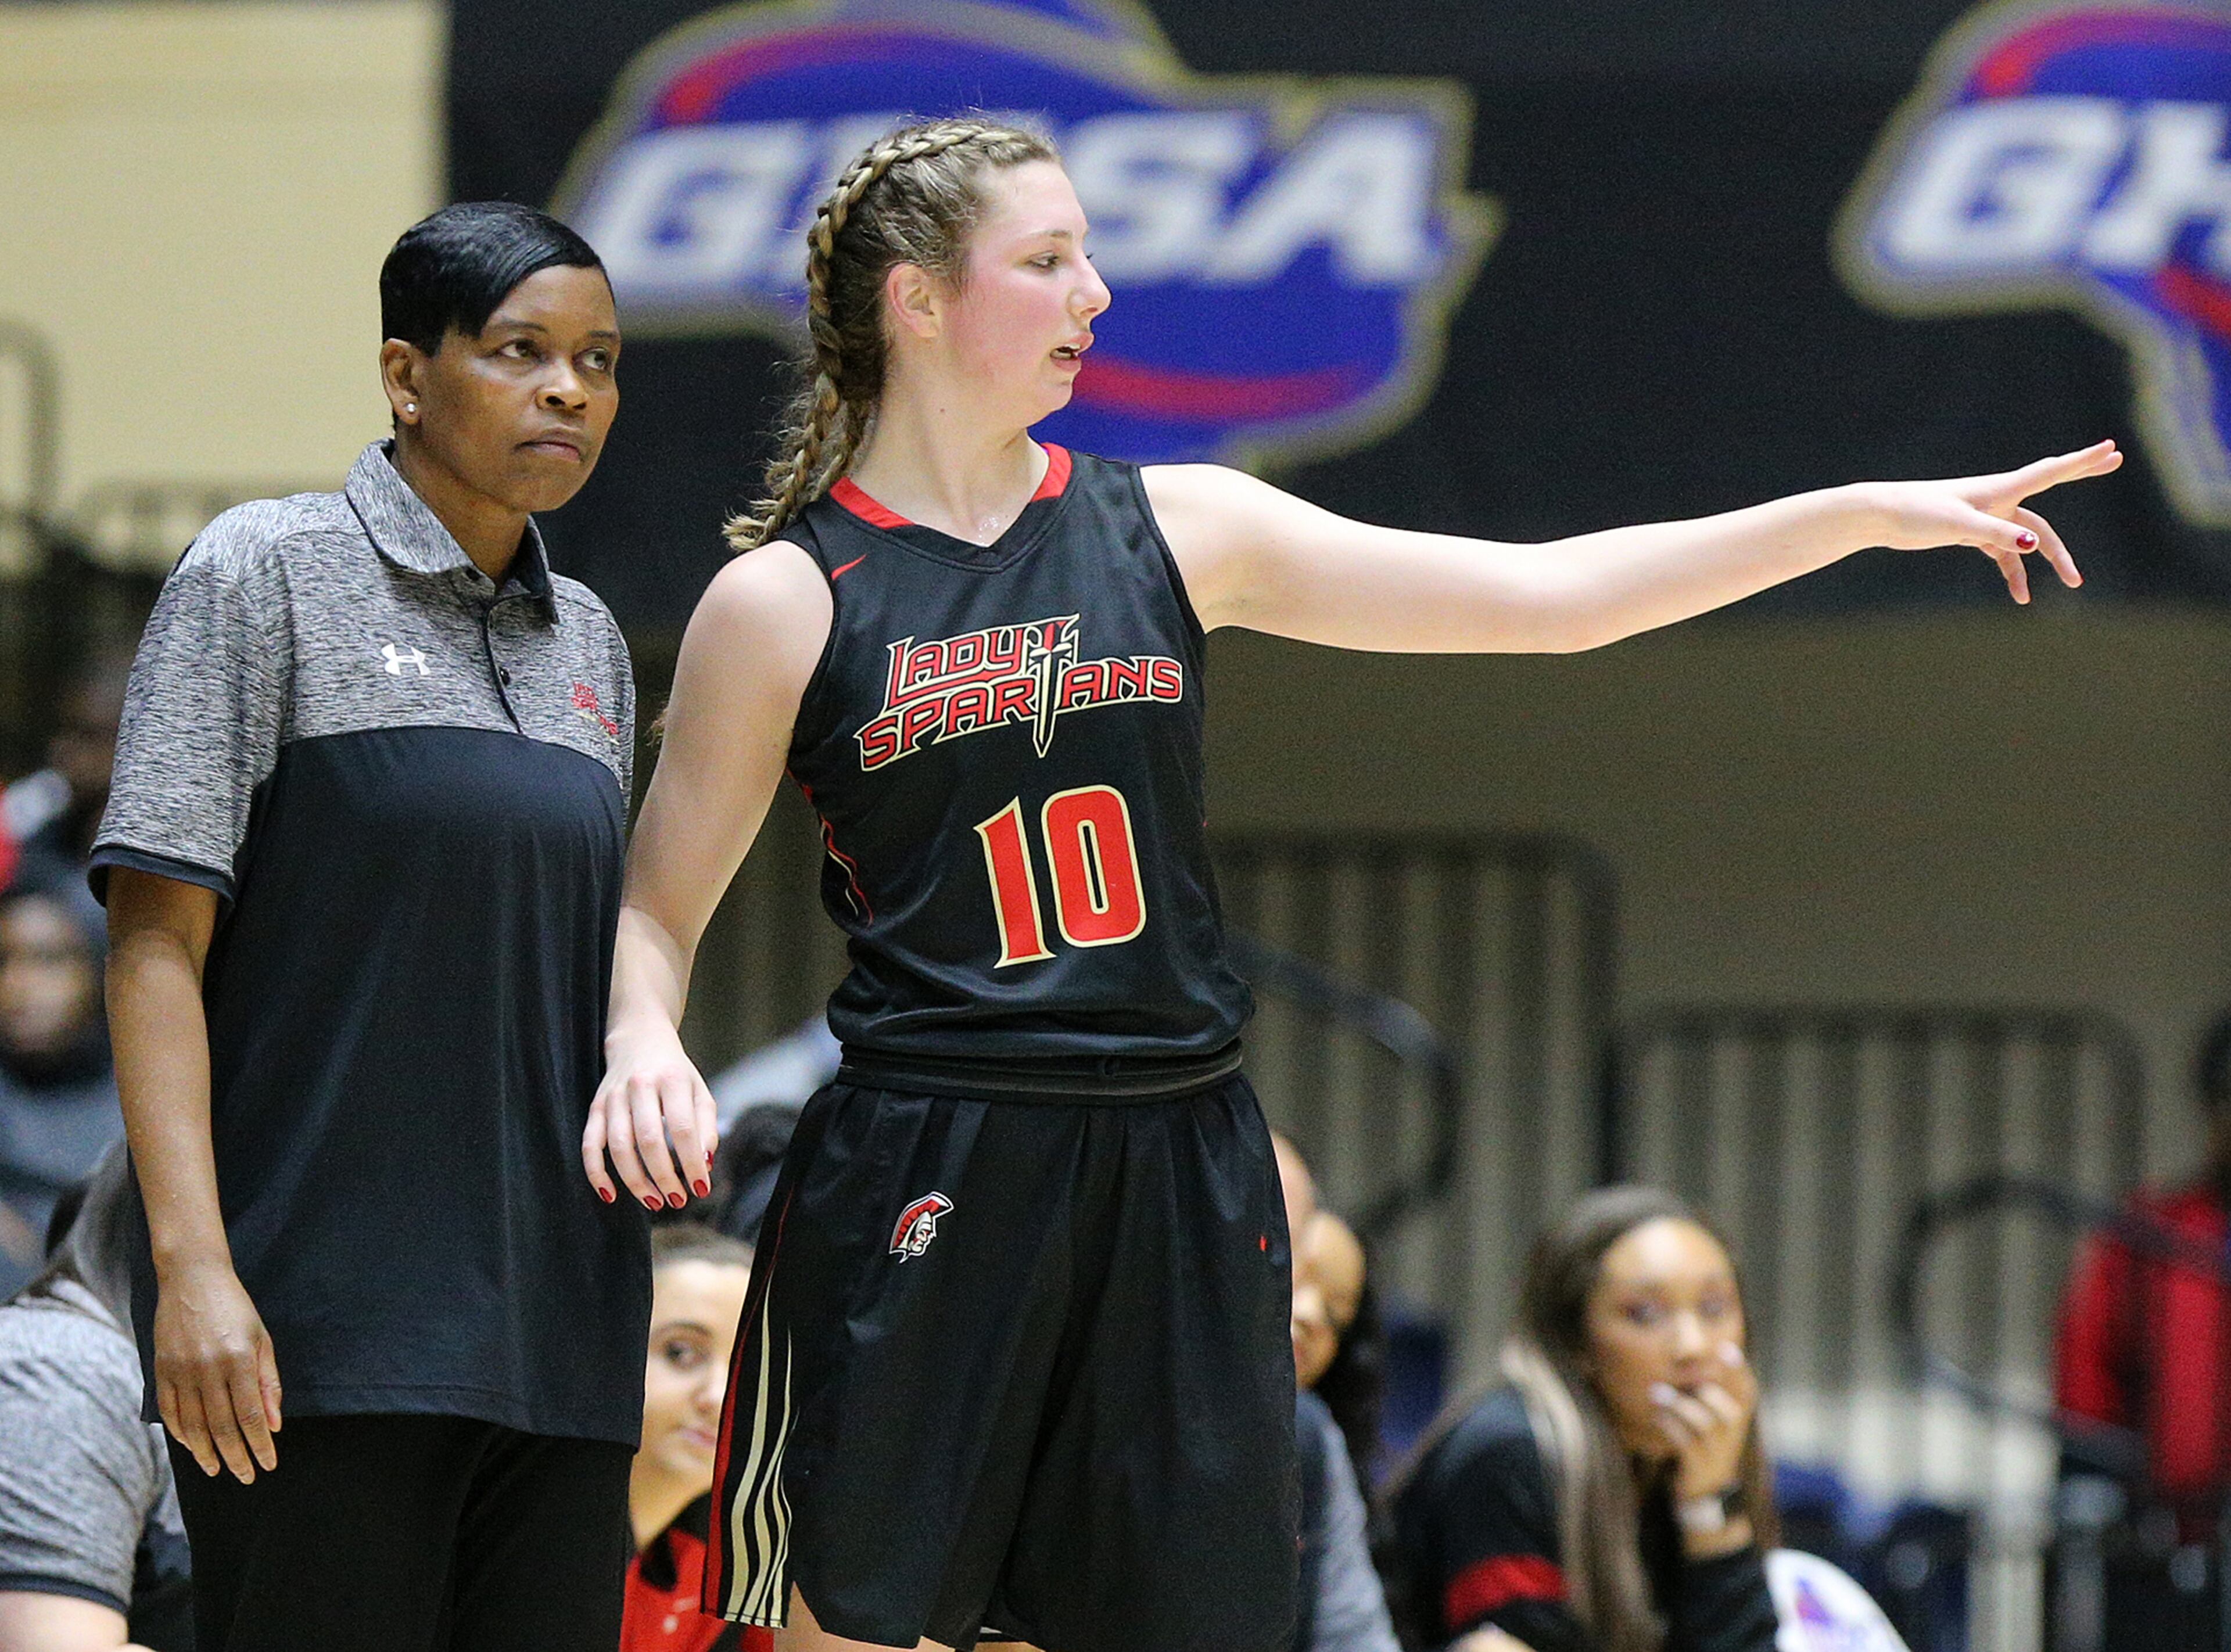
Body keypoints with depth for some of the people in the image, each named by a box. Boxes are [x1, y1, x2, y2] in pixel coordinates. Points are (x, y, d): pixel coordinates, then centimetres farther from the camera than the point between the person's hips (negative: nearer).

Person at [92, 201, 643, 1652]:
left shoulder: (588, 643, 16)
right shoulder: (266, 577, -2)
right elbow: (156, 941, -8)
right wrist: (191, 1264, -17)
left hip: (559, 1339, 6)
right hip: (328, 1318, -6)